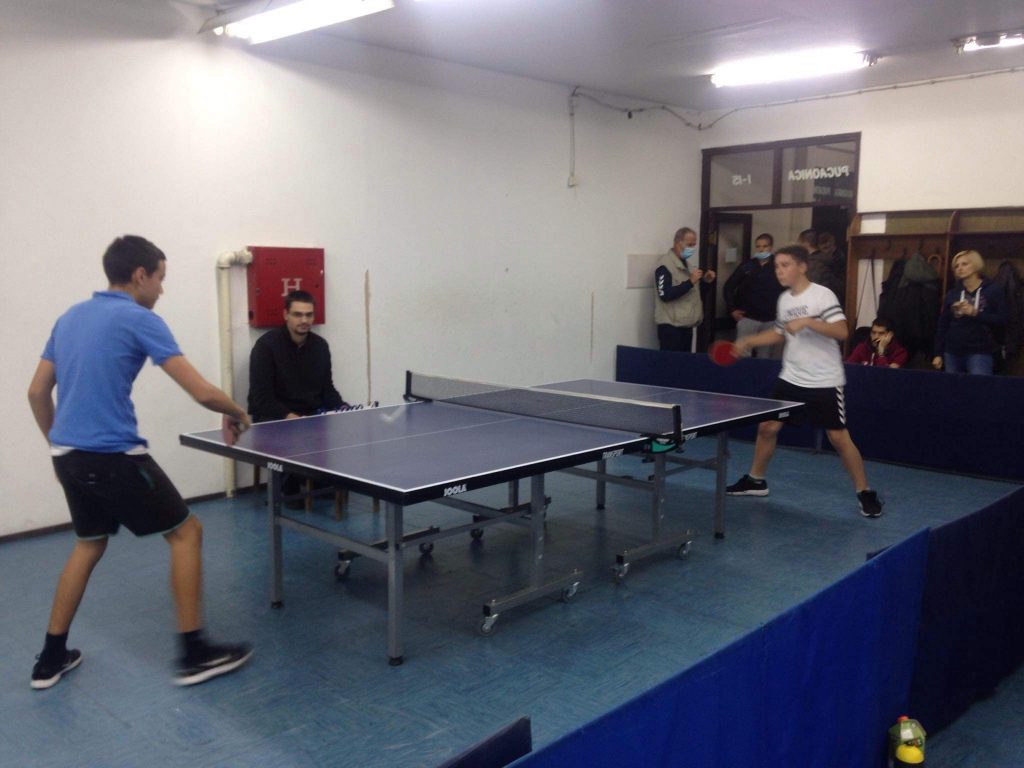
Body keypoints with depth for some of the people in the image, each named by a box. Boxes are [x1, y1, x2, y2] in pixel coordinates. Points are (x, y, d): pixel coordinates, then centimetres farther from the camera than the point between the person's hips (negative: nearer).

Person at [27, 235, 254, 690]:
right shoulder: (139, 319, -10)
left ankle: (51, 657, 29)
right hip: (113, 456, -8)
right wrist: (236, 412, 4)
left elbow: (36, 392, 17)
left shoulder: (69, 318, 13)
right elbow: (201, 392, -15)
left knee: (89, 545, 26)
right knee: (186, 533, 4)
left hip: (68, 456, 8)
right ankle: (194, 653, 6)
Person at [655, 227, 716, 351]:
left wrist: (705, 280, 5)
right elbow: (665, 294, -22)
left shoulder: (688, 264, 16)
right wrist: (690, 282, -25)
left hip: (687, 325, 8)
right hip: (671, 326, -8)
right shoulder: (665, 265, -11)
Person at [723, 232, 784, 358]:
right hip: (748, 317, 0)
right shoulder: (746, 266, 1)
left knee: (765, 356, 11)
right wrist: (732, 309, 2)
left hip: (771, 320, 0)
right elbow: (728, 287, 8)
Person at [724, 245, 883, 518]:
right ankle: (755, 480, 25)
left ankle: (865, 493, 9)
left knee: (839, 438, -6)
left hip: (825, 382, -6)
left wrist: (808, 321, -30)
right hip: (791, 379, 6)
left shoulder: (823, 295, -14)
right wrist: (749, 341, 11)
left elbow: (842, 332, -22)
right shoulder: (784, 300, 7)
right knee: (767, 427, 6)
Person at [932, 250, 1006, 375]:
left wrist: (976, 313, -15)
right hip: (952, 352, 3)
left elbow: (1001, 320, -3)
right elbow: (942, 325, 11)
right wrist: (938, 354, 6)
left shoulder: (991, 291, 3)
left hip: (980, 353, -3)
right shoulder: (952, 294, 11)